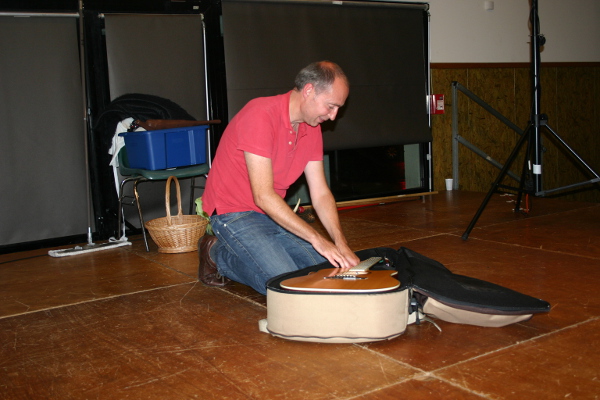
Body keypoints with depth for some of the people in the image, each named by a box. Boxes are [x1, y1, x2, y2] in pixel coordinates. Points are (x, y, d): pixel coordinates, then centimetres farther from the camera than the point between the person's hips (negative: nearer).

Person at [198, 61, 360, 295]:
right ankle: (218, 254, 3)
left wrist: (341, 245, -13)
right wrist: (317, 239, -30)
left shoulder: (312, 128, 2)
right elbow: (264, 197, -29)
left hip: (274, 214, 8)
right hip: (234, 214, -8)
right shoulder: (261, 115, -24)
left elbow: (321, 194, 1)